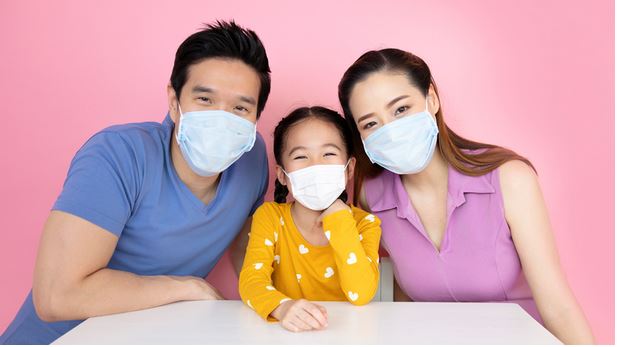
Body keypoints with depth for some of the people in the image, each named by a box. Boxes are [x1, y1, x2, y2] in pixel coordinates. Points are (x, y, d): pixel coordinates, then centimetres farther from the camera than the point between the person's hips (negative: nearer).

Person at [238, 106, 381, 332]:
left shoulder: (364, 224, -6)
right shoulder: (270, 217, -4)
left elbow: (361, 294, -18)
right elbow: (251, 279, -15)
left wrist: (337, 216, -20)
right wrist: (282, 307, -35)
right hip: (289, 333, 0)